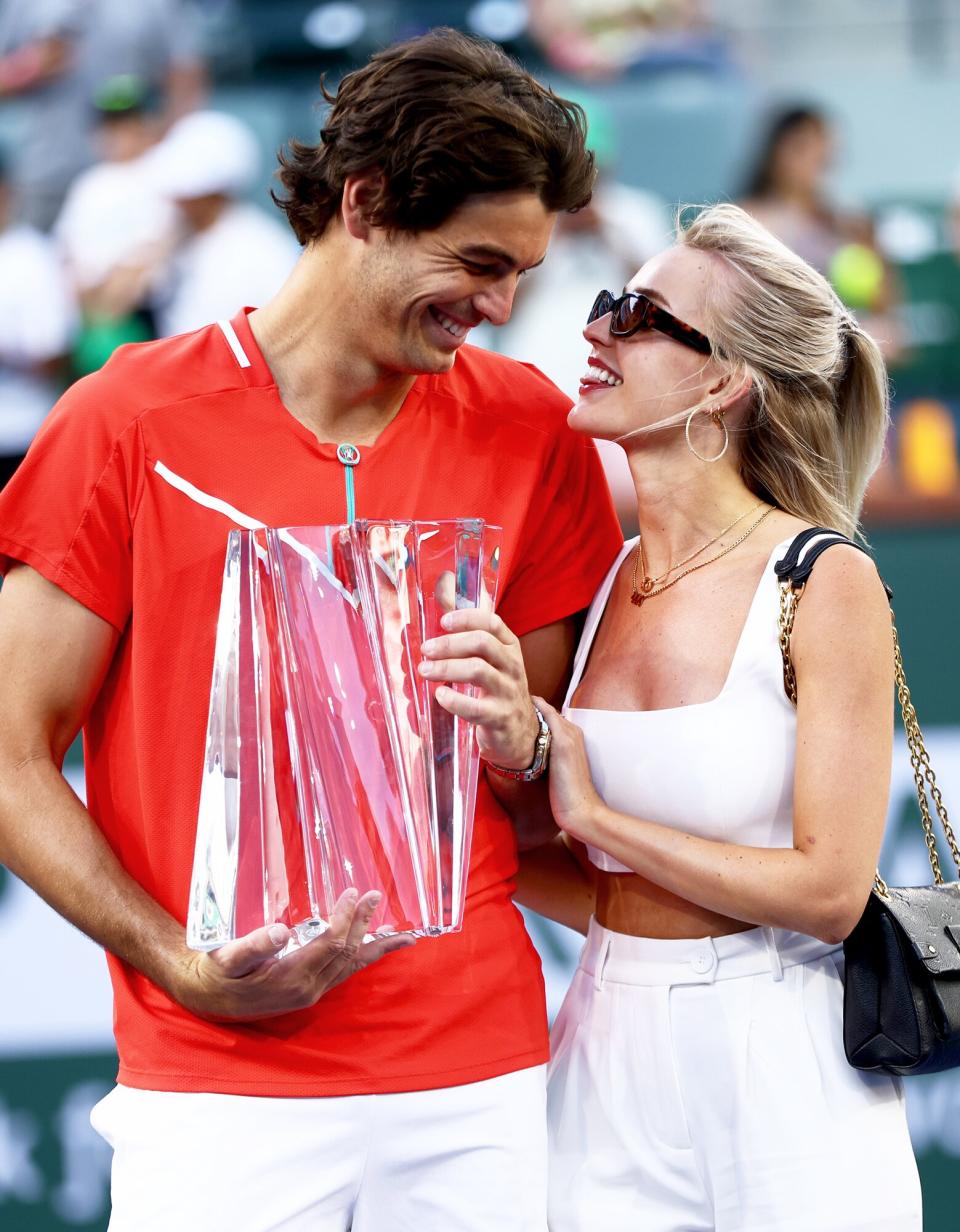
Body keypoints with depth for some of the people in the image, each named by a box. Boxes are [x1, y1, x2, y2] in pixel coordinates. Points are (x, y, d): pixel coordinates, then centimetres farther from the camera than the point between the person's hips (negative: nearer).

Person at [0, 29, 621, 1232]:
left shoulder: (529, 431, 7)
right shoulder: (131, 422, -2)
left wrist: (519, 735, -10)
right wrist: (185, 966, -13)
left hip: (475, 1084, 3)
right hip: (216, 1088, -2)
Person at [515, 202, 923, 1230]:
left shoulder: (826, 585, -11)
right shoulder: (598, 587, 6)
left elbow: (828, 891, -15)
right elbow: (597, 896, 8)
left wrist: (592, 813, -11)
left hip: (781, 1080, -5)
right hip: (611, 1069, 5)